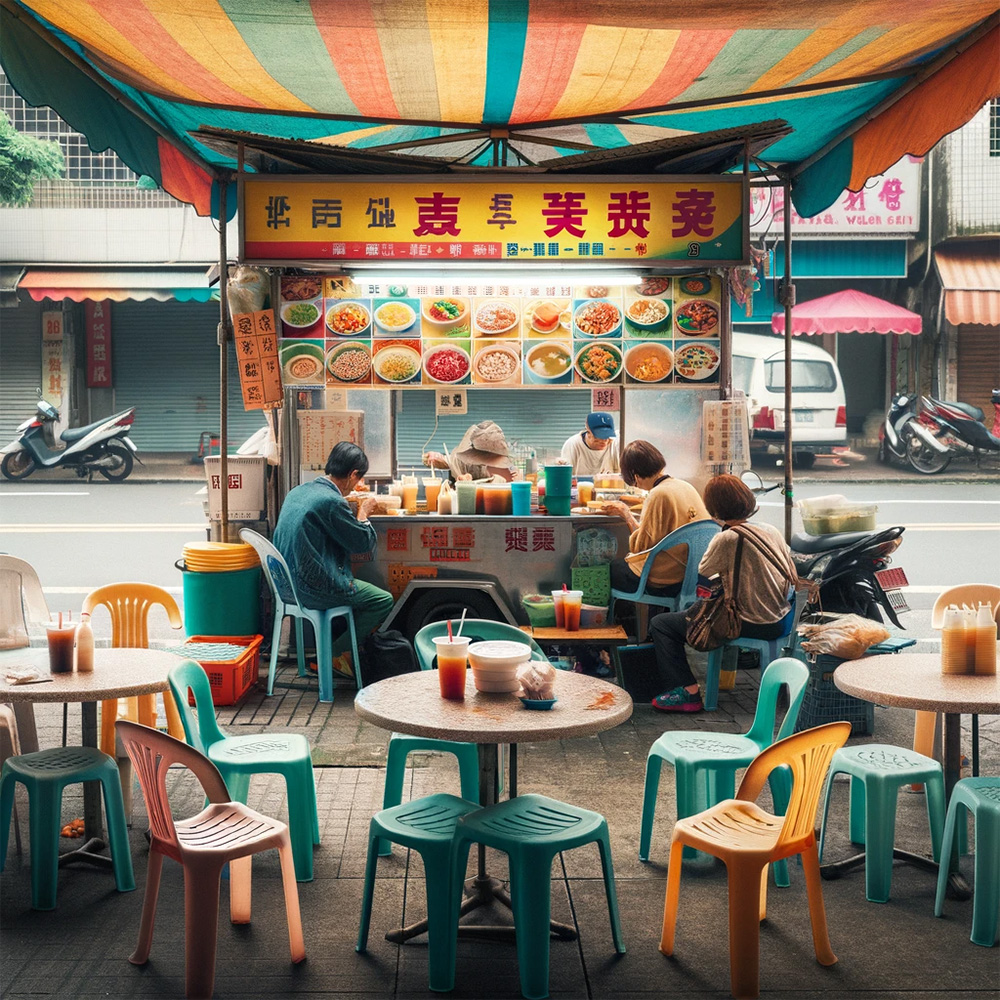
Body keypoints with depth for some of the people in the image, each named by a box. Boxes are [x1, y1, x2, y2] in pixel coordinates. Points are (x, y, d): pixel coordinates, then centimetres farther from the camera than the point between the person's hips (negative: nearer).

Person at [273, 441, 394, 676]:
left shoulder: (297, 492, 8)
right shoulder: (331, 502, -21)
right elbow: (364, 543, -12)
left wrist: (358, 511, 19)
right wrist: (363, 512, 5)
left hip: (288, 584, 10)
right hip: (315, 590, -10)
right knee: (384, 600, 3)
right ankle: (335, 653, 9)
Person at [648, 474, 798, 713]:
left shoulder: (727, 539, -19)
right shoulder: (771, 531, 1)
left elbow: (703, 570, -4)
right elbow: (793, 578, 8)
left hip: (754, 626, -8)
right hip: (782, 620, 8)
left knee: (660, 624, 0)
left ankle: (688, 692, -3)